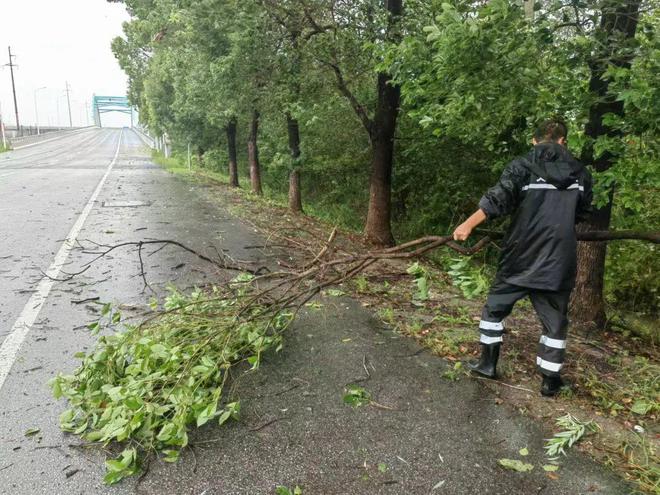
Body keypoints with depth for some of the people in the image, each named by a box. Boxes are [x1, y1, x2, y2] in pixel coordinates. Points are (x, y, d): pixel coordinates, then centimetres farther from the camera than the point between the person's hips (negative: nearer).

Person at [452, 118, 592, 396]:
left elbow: (497, 200, -16)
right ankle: (550, 380, 18)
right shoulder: (580, 173, 8)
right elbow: (582, 214, 17)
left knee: (495, 308, 16)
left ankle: (488, 363, 22)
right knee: (555, 320, 12)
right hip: (558, 260, 2)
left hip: (520, 256, -2)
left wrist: (468, 225, -17)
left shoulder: (522, 166, -3)